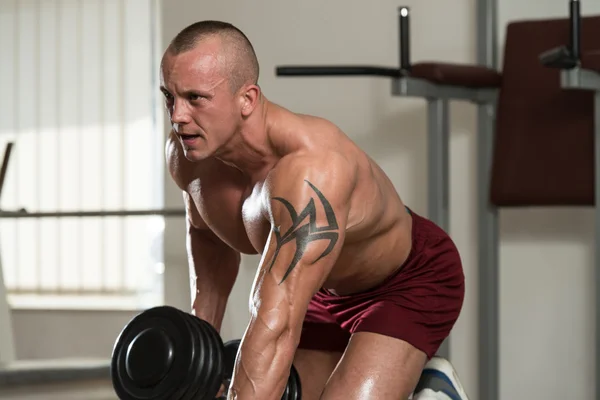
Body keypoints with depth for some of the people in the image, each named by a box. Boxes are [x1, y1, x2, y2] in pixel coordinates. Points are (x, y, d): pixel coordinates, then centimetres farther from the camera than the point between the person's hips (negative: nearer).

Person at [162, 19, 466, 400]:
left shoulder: (309, 169, -43)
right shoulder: (187, 154, -18)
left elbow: (276, 326, -51)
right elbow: (207, 233, 8)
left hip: (410, 282, -7)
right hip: (328, 292, 8)